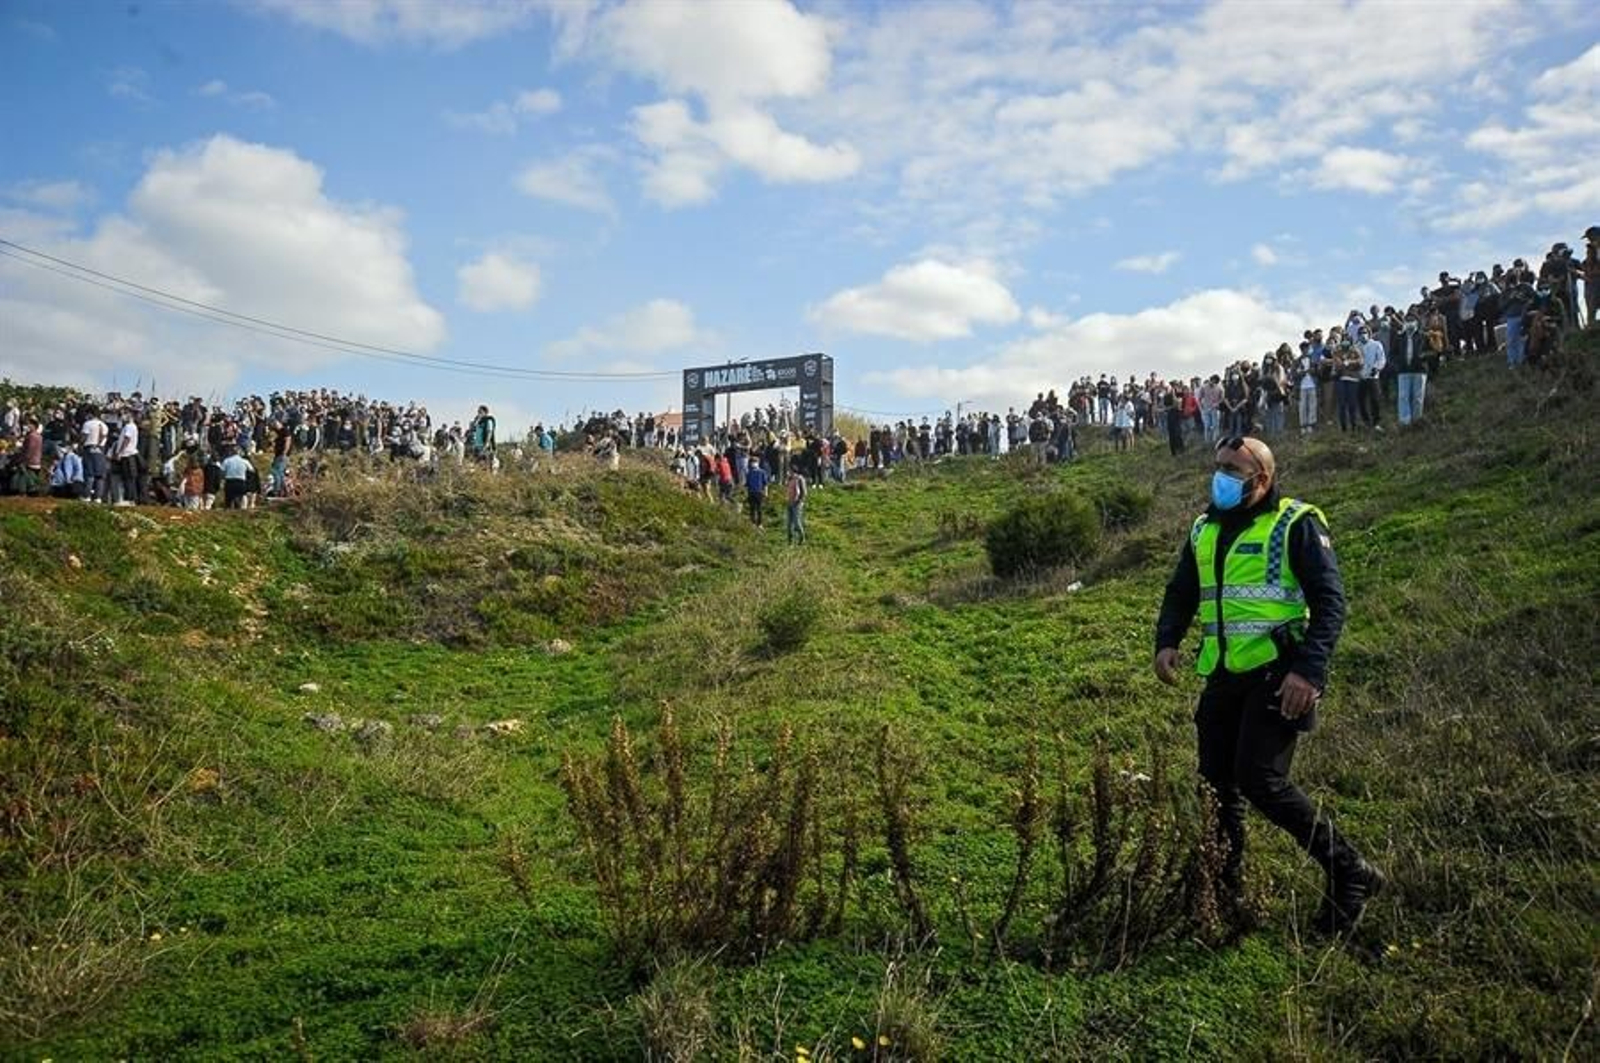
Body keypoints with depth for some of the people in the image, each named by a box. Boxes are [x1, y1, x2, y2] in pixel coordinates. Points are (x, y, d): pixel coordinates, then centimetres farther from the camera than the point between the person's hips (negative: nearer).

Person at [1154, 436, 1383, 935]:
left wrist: (1310, 671, -22)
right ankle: (1224, 890, 26)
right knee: (1218, 783, 11)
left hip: (1276, 675, -7)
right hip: (1223, 678, 7)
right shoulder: (1205, 530, 14)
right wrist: (1167, 641, 1)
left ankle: (1349, 873, 1)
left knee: (1261, 780, -15)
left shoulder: (1296, 525, -7)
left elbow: (1330, 601, -11)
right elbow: (1181, 593, 20)